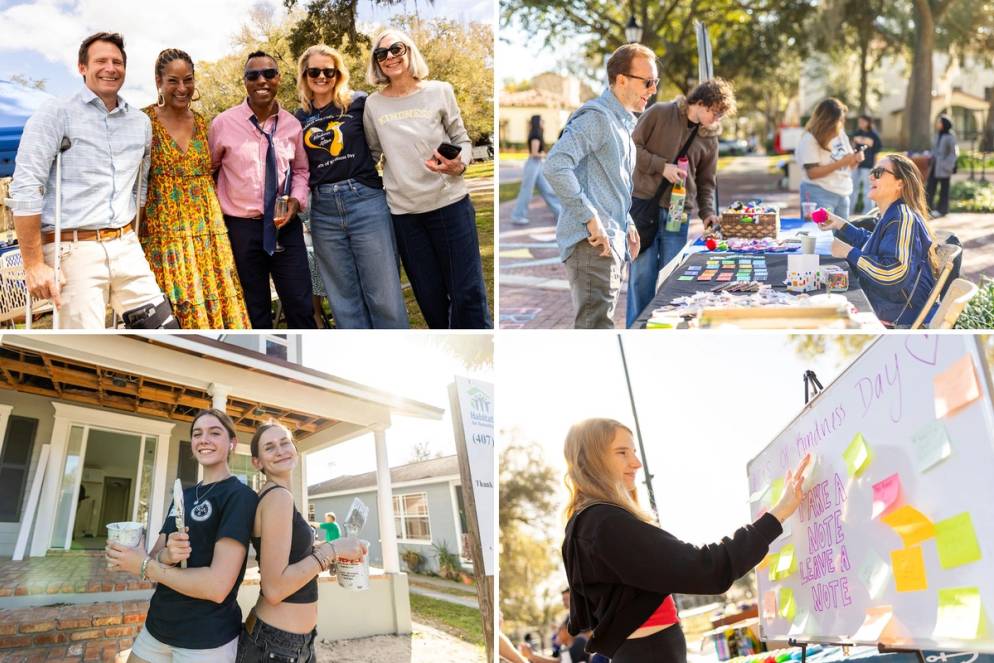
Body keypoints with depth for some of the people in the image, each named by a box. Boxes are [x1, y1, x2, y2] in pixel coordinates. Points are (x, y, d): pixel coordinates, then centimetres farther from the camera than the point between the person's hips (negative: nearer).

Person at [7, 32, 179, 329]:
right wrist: (34, 264, -14)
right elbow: (25, 189, -10)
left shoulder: (141, 122, 13)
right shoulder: (56, 113, -4)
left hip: (126, 247, 6)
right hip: (73, 249, -5)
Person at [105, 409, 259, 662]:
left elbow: (218, 586, -23)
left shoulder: (239, 496, -14)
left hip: (207, 638, -7)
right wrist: (165, 556, -18)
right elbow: (152, 558, 5)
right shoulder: (184, 495, 10)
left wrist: (144, 565, -15)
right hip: (157, 625, 7)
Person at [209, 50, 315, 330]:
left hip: (285, 224, 2)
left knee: (301, 305, 2)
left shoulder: (292, 125, 2)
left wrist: (296, 200, -3)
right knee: (254, 310, 9)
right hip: (242, 226, -1)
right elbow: (207, 170, 9)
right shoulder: (223, 124, -5)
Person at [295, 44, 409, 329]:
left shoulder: (358, 103, 1)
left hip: (366, 201, -3)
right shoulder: (299, 119, 11)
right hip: (323, 211, 4)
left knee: (384, 296, -3)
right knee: (344, 300, 8)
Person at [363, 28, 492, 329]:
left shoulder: (439, 91, 2)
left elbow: (462, 140, 4)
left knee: (468, 293, -4)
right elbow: (372, 153, 16)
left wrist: (458, 165, -15)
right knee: (430, 298, 8)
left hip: (449, 202, -2)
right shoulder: (373, 104, 7)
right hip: (403, 211, 2)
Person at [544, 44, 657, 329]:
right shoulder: (596, 116, -11)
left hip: (612, 242, 10)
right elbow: (555, 166, -24)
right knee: (596, 325, -14)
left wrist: (627, 225, 18)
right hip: (593, 242, -10)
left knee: (600, 321, 15)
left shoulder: (623, 123, 21)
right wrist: (590, 217, -24)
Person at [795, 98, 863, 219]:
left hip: (843, 194, 7)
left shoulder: (841, 134, 8)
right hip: (819, 194, -7)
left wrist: (856, 159, -6)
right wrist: (840, 163, -21)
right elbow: (812, 173, -18)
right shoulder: (809, 139, -12)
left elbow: (848, 165, 17)